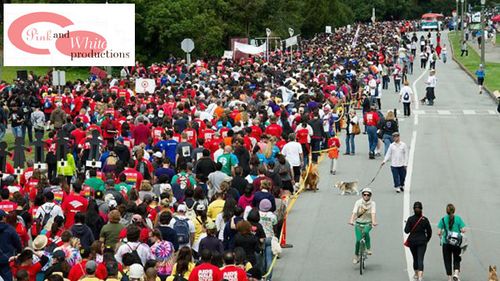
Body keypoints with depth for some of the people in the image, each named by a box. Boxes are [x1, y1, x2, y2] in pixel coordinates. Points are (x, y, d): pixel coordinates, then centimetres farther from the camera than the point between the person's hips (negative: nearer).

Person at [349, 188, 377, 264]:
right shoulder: (358, 202, -8)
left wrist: (374, 222, -40)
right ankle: (356, 256, 7)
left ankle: (368, 248, -14)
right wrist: (351, 220, -38)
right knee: (358, 240, -13)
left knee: (365, 232, -33)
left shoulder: (372, 203, -7)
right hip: (359, 223, 0)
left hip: (368, 223, 0)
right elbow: (354, 212, -21)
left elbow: (373, 213, -22)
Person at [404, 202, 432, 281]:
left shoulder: (410, 219, -8)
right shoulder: (425, 219, -6)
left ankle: (416, 274, 30)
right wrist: (427, 240, 15)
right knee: (420, 259, -4)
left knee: (415, 258, 17)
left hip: (412, 241, 1)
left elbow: (406, 231, -10)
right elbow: (429, 231, 0)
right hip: (422, 242, -1)